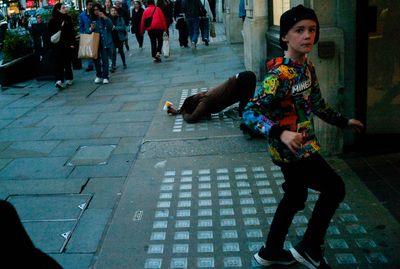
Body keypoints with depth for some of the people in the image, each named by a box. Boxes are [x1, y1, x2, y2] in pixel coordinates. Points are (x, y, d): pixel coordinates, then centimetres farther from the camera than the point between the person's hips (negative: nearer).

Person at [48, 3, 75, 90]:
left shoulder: (68, 18, 7)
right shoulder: (53, 20, -1)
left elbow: (72, 31, 5)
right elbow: (51, 33, 1)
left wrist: (72, 43, -1)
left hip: (68, 44, 3)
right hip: (58, 45, -3)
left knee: (68, 62, 8)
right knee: (59, 63, -3)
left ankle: (68, 79, 16)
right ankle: (59, 80, -5)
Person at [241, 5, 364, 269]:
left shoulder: (308, 67, 3)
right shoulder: (279, 75, -25)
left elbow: (317, 103, 18)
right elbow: (250, 113, -30)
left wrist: (342, 121, 25)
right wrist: (281, 133, -43)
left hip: (303, 145, 9)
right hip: (291, 148, -9)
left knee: (295, 198, 20)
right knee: (335, 188, 2)